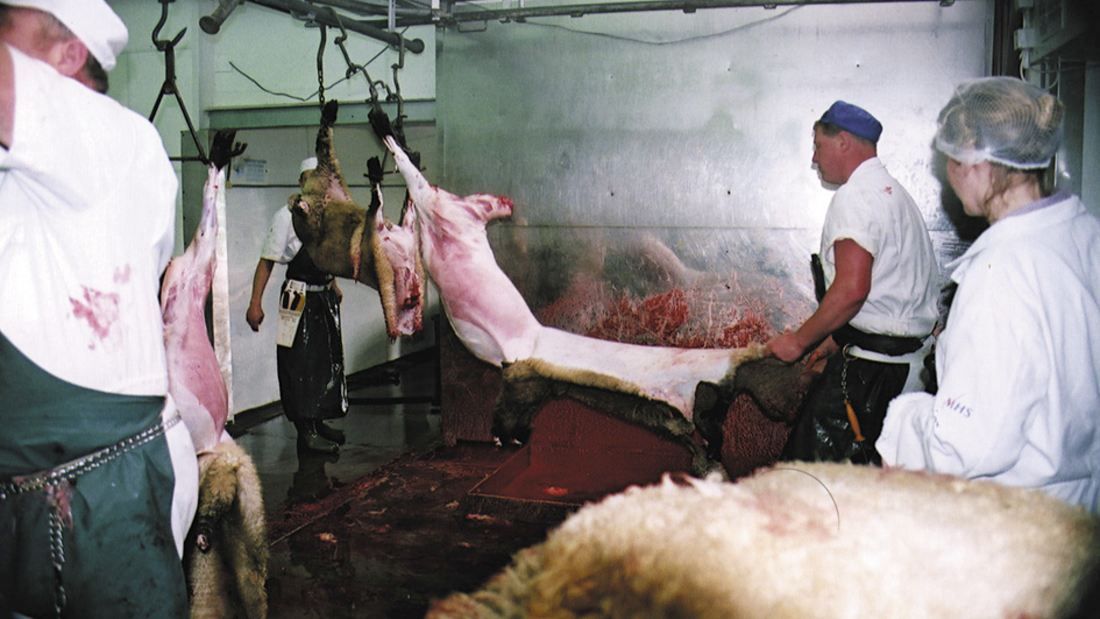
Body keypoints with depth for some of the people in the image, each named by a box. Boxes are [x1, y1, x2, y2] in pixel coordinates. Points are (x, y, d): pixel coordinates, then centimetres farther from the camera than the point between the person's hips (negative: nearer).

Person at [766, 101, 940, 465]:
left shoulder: (855, 196, -12)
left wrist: (800, 340, -12)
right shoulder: (894, 191, 20)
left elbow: (852, 289, -23)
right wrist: (839, 339, 23)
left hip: (871, 367, -10)